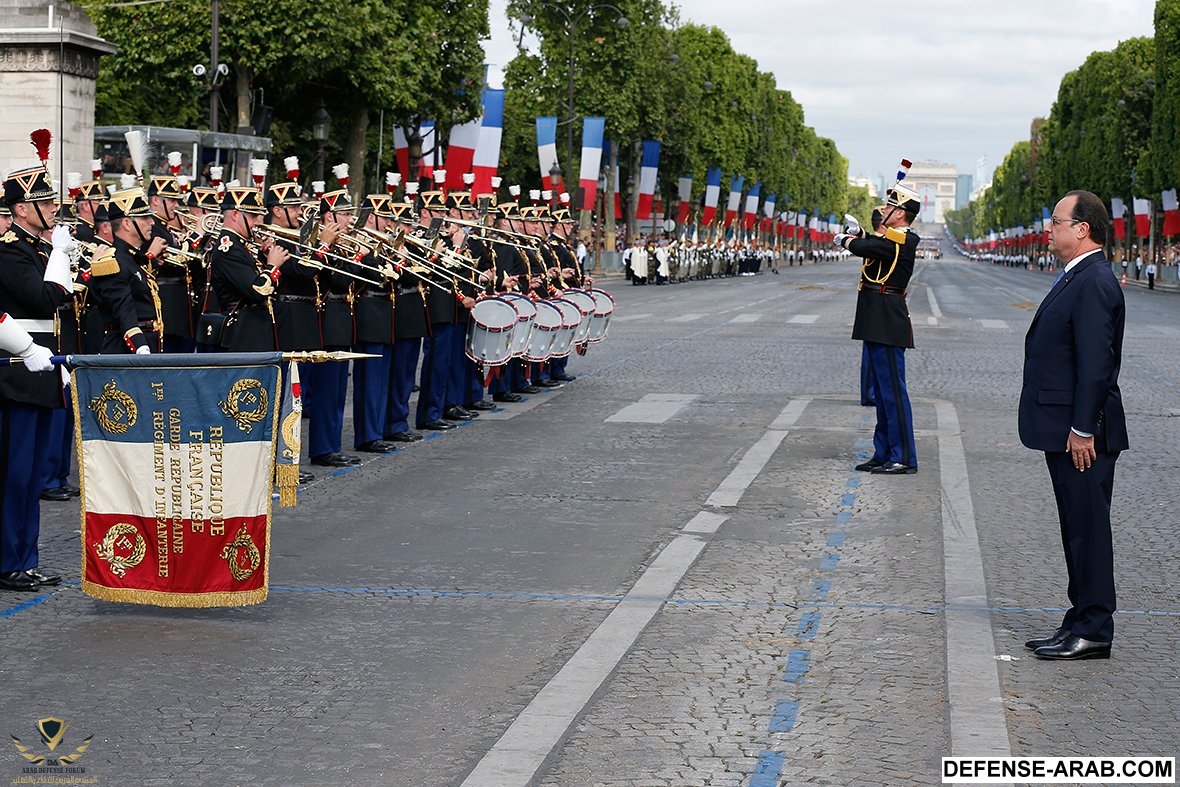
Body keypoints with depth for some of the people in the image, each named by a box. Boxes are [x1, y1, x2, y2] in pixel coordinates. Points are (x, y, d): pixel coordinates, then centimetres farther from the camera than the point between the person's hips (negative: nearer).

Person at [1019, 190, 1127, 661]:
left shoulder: (1094, 282, -17)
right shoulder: (1076, 279, 16)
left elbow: (1097, 363, -22)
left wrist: (1083, 429, -22)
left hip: (1082, 435, -10)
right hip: (1066, 432, 10)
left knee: (1088, 528, -5)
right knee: (1078, 529, 14)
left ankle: (1093, 632, 1)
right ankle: (1082, 623, 21)